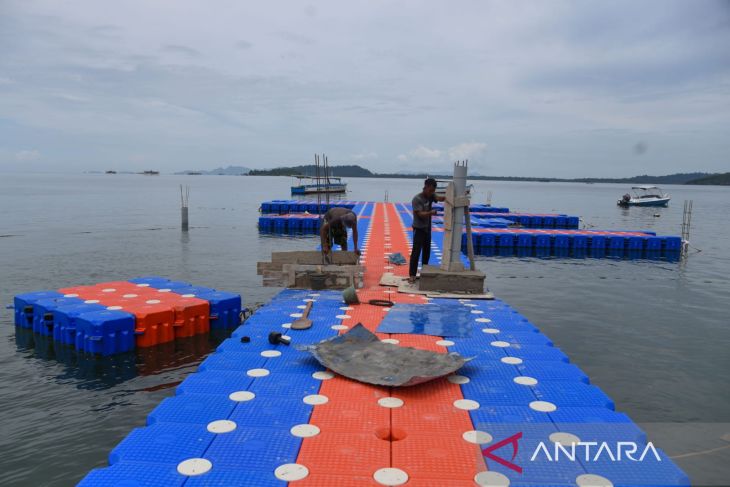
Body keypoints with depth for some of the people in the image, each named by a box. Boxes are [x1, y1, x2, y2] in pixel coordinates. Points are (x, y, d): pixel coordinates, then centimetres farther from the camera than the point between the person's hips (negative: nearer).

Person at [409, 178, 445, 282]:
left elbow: (439, 198, -16)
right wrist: (430, 212, -42)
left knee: (427, 251, 13)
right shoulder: (417, 199, -17)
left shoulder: (431, 195, 3)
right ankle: (412, 275, -3)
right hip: (419, 228, -7)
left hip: (427, 228, 7)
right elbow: (420, 214, -25)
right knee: (416, 252, -8)